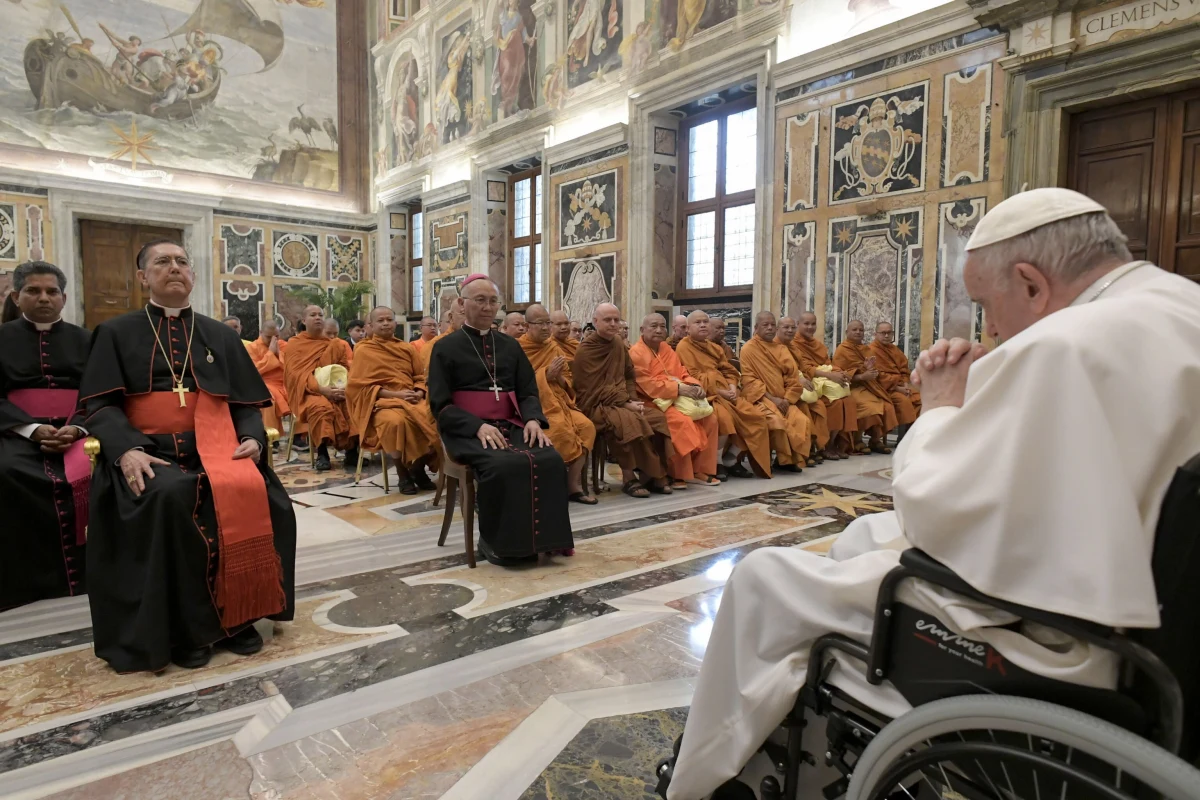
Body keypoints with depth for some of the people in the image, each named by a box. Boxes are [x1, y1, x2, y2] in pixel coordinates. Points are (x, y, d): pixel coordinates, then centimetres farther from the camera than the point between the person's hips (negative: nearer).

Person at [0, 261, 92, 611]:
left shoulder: (83, 340, 14)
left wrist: (76, 429, -14)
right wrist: (32, 429, -15)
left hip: (76, 430, 0)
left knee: (89, 475, -31)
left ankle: (87, 569, -18)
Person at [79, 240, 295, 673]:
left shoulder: (220, 336, 17)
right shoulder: (116, 333, 11)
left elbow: (247, 403, 12)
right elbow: (101, 406, 2)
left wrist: (253, 438, -10)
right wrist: (127, 450, -18)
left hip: (215, 446, 2)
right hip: (150, 448, -1)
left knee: (248, 492, -30)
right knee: (170, 497, -35)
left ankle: (237, 615, -14)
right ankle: (183, 626, -19)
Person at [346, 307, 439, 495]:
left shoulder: (407, 348, 17)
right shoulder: (364, 351, 4)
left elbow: (421, 376, 17)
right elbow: (361, 385, -3)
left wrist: (419, 392, -7)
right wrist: (394, 394, -14)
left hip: (413, 400, 4)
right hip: (383, 402, -4)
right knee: (395, 421, -39)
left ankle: (419, 468, -4)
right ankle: (403, 475, -17)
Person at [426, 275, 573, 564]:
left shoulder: (510, 346, 17)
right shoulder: (446, 348, 5)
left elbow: (528, 392, 12)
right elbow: (441, 405, -2)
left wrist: (533, 419, -11)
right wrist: (479, 426, -19)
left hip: (510, 425, 4)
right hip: (467, 429, -4)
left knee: (550, 460, -26)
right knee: (503, 465, -34)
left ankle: (545, 536, -12)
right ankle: (496, 541, -13)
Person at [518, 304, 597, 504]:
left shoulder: (554, 348, 14)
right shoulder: (517, 349, -2)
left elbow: (569, 382, 14)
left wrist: (558, 377, -9)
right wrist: (546, 374, -15)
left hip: (559, 401, 6)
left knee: (587, 426, -20)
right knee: (561, 427, -32)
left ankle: (573, 483, -16)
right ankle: (573, 482, -15)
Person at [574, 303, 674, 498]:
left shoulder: (618, 344, 12)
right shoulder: (586, 351, -11)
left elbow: (630, 376, 17)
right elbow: (596, 390, -16)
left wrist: (632, 400, -2)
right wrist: (626, 403, -19)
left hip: (622, 402, 8)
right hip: (595, 405, -7)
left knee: (657, 417, -14)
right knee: (629, 420, -34)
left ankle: (654, 474, -9)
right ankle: (629, 478, -22)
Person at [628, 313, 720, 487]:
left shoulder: (666, 349, 15)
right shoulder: (636, 353, -11)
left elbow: (681, 374, 13)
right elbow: (647, 385, -20)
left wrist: (694, 385, -10)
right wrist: (678, 389, -24)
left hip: (677, 399, 9)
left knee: (709, 418, -4)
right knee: (683, 422, -31)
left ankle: (699, 470, 2)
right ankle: (676, 474, -17)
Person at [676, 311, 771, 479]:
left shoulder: (715, 347, 21)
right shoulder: (683, 348, -3)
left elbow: (729, 371, 17)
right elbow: (694, 378, -12)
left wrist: (732, 388, -4)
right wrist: (719, 391, -16)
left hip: (727, 393, 8)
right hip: (706, 395, -8)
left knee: (757, 416, -8)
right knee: (725, 417, -34)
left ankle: (735, 460, 1)